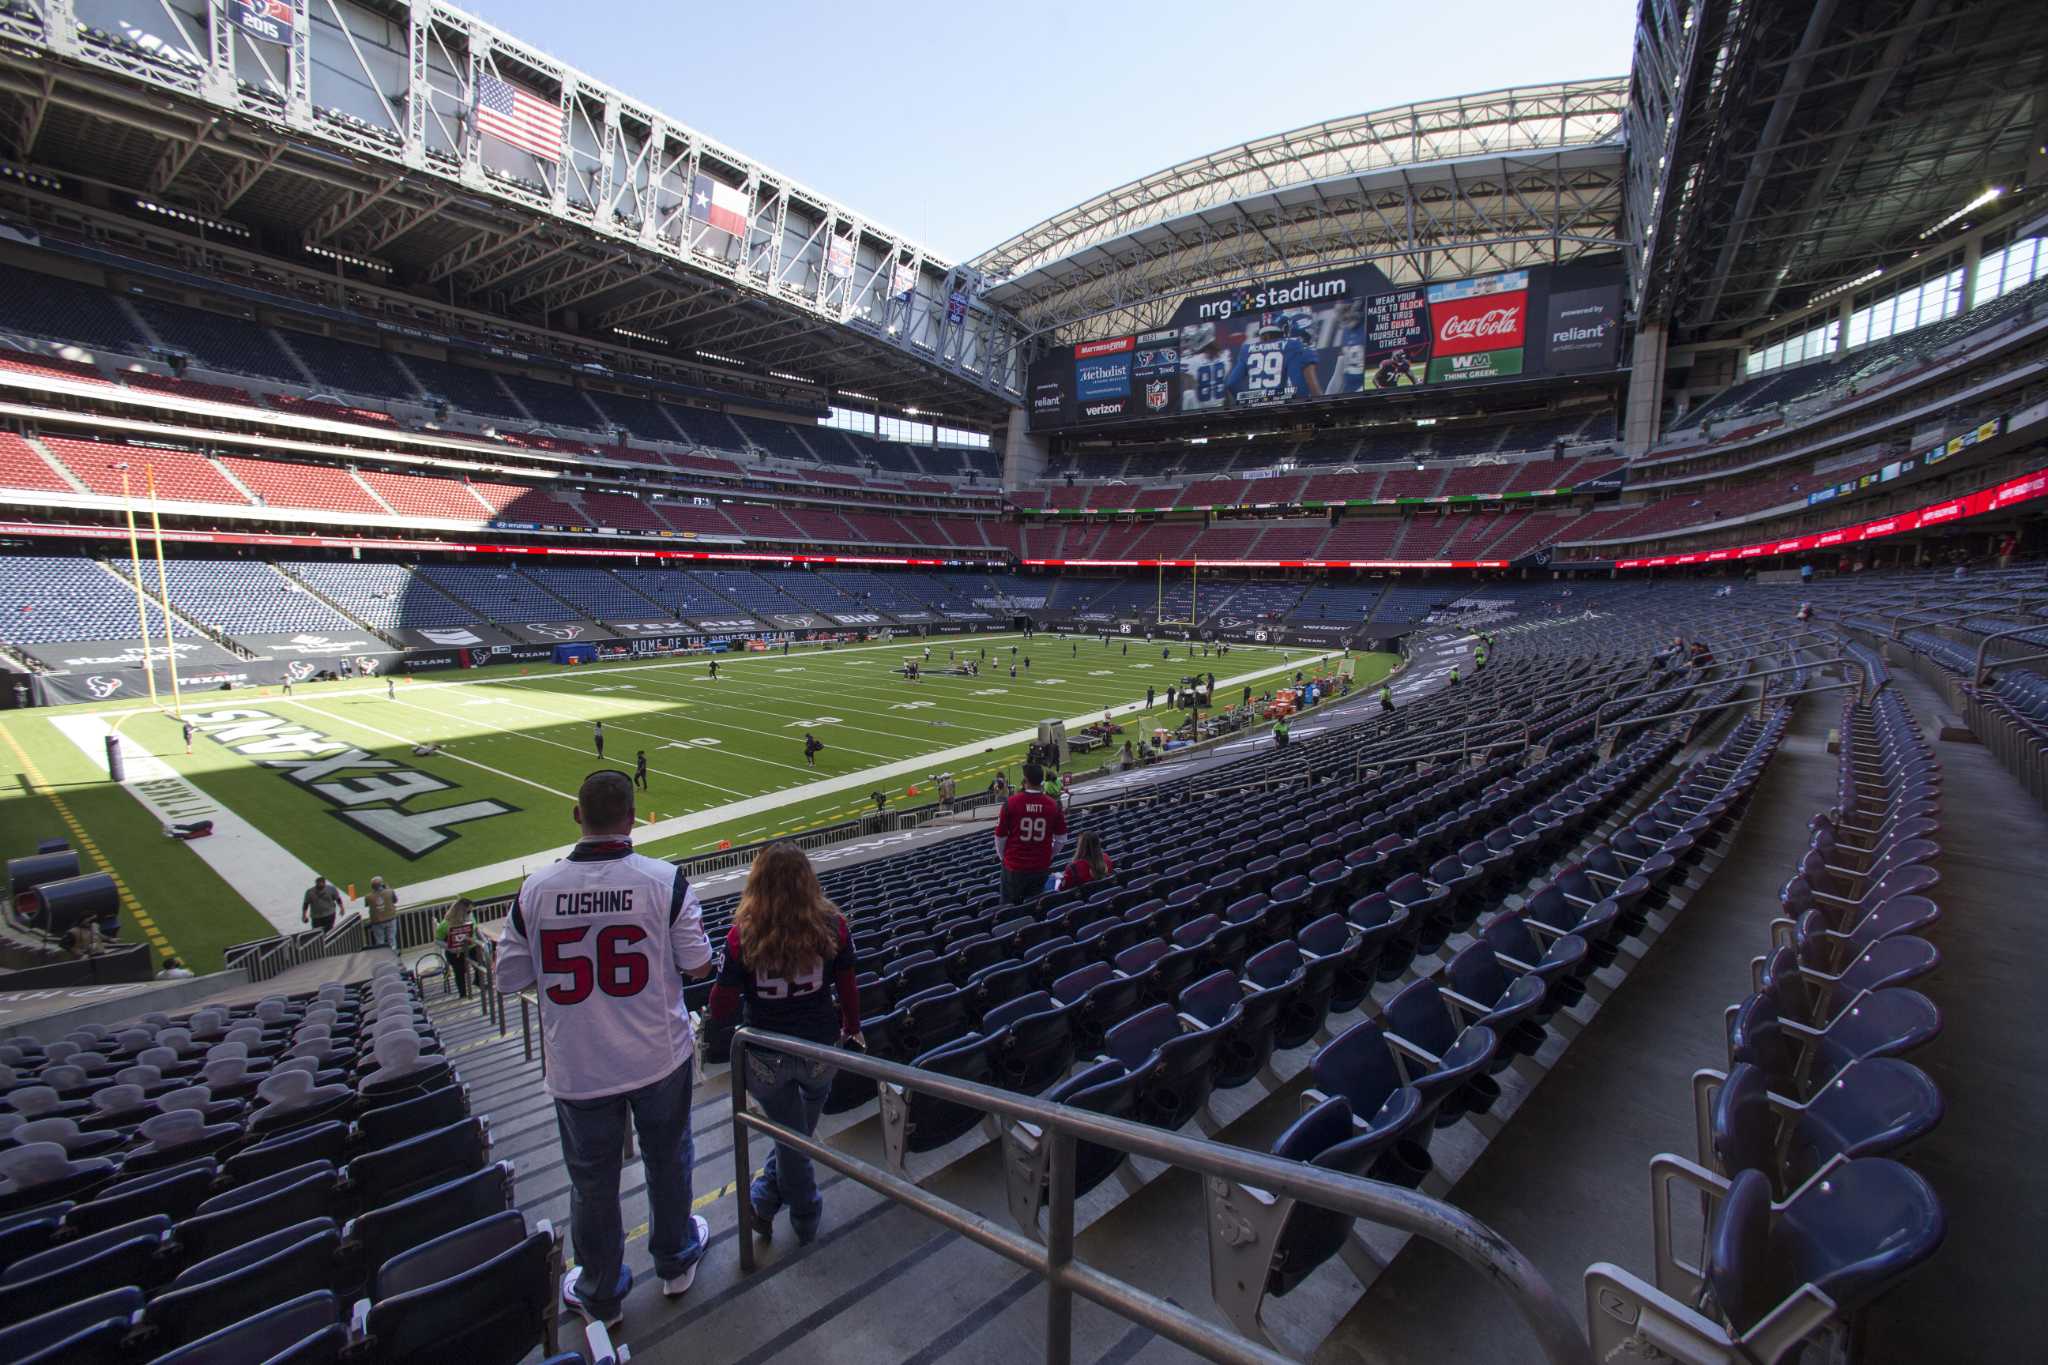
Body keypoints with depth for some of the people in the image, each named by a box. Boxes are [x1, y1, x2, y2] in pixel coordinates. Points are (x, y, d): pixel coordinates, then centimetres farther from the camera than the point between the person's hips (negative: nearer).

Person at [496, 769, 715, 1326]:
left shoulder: (535, 889, -15)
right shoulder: (665, 880, -20)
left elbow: (510, 977, -3)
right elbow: (698, 966, -11)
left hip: (578, 1069, 1)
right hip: (660, 1058, -1)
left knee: (592, 1181, 22)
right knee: (666, 1161, 24)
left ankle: (600, 1293, 43)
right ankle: (675, 1261, 46)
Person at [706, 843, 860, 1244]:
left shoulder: (742, 937, -19)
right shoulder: (832, 927, -16)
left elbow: (721, 1010, -12)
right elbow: (848, 989, -5)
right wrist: (852, 1028, 14)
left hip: (765, 1056, -1)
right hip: (820, 1048, 1)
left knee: (792, 1136, 20)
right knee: (800, 1131, 29)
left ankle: (806, 1220, 36)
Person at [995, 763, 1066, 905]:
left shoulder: (1011, 803, -13)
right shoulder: (1054, 805, -6)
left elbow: (1000, 836, -4)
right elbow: (1060, 838, 3)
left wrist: (1003, 857, 13)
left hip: (1014, 866, -2)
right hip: (1041, 867, 2)